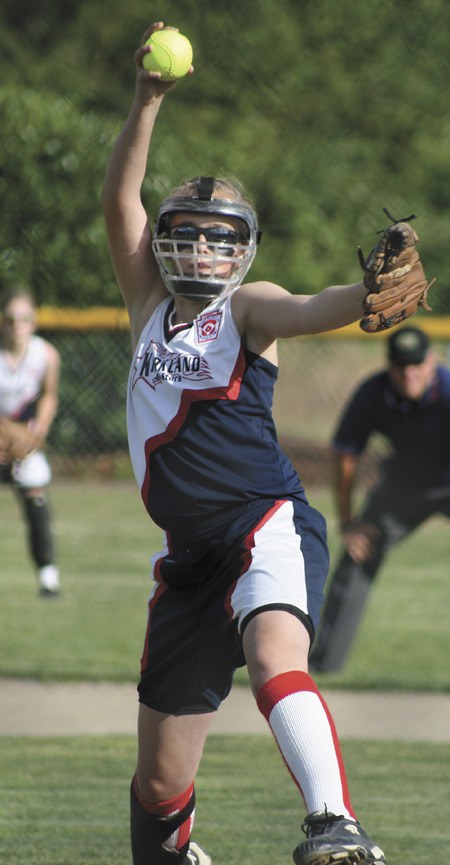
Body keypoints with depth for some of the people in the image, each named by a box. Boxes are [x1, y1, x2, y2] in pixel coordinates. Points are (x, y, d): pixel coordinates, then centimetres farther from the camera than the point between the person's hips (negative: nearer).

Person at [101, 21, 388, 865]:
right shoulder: (152, 306, 16)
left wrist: (372, 293, -42)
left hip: (266, 522, -6)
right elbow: (119, 199, 5)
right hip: (191, 555, 6)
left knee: (273, 660, -37)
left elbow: (309, 311, -19)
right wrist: (148, 100, -8)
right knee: (160, 783, 8)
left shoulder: (247, 309, 3)